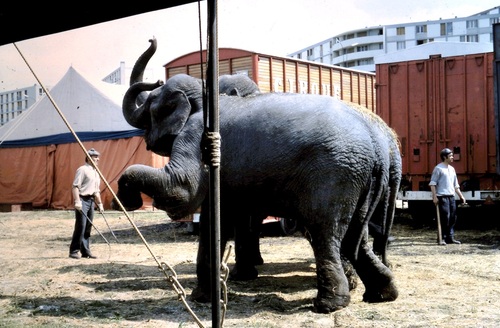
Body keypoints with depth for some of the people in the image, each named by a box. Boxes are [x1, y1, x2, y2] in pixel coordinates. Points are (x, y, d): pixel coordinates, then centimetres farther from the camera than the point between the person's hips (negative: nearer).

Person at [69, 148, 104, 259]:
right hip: (82, 200, -8)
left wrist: (99, 203, 21)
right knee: (80, 226, -10)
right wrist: (77, 201, -23)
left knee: (88, 227, 8)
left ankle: (85, 251, 12)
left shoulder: (96, 172, 20)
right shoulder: (82, 170, -7)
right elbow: (75, 186, -15)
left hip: (91, 200, 8)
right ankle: (74, 251, -3)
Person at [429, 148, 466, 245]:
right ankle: (441, 238, -3)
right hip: (442, 197, -8)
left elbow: (455, 185, 24)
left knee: (453, 217, 7)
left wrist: (461, 196, 17)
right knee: (445, 217, -10)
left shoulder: (452, 169, 19)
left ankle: (450, 237, 14)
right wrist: (434, 196, -15)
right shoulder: (438, 168, -4)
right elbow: (432, 183, -8)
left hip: (451, 196, 8)